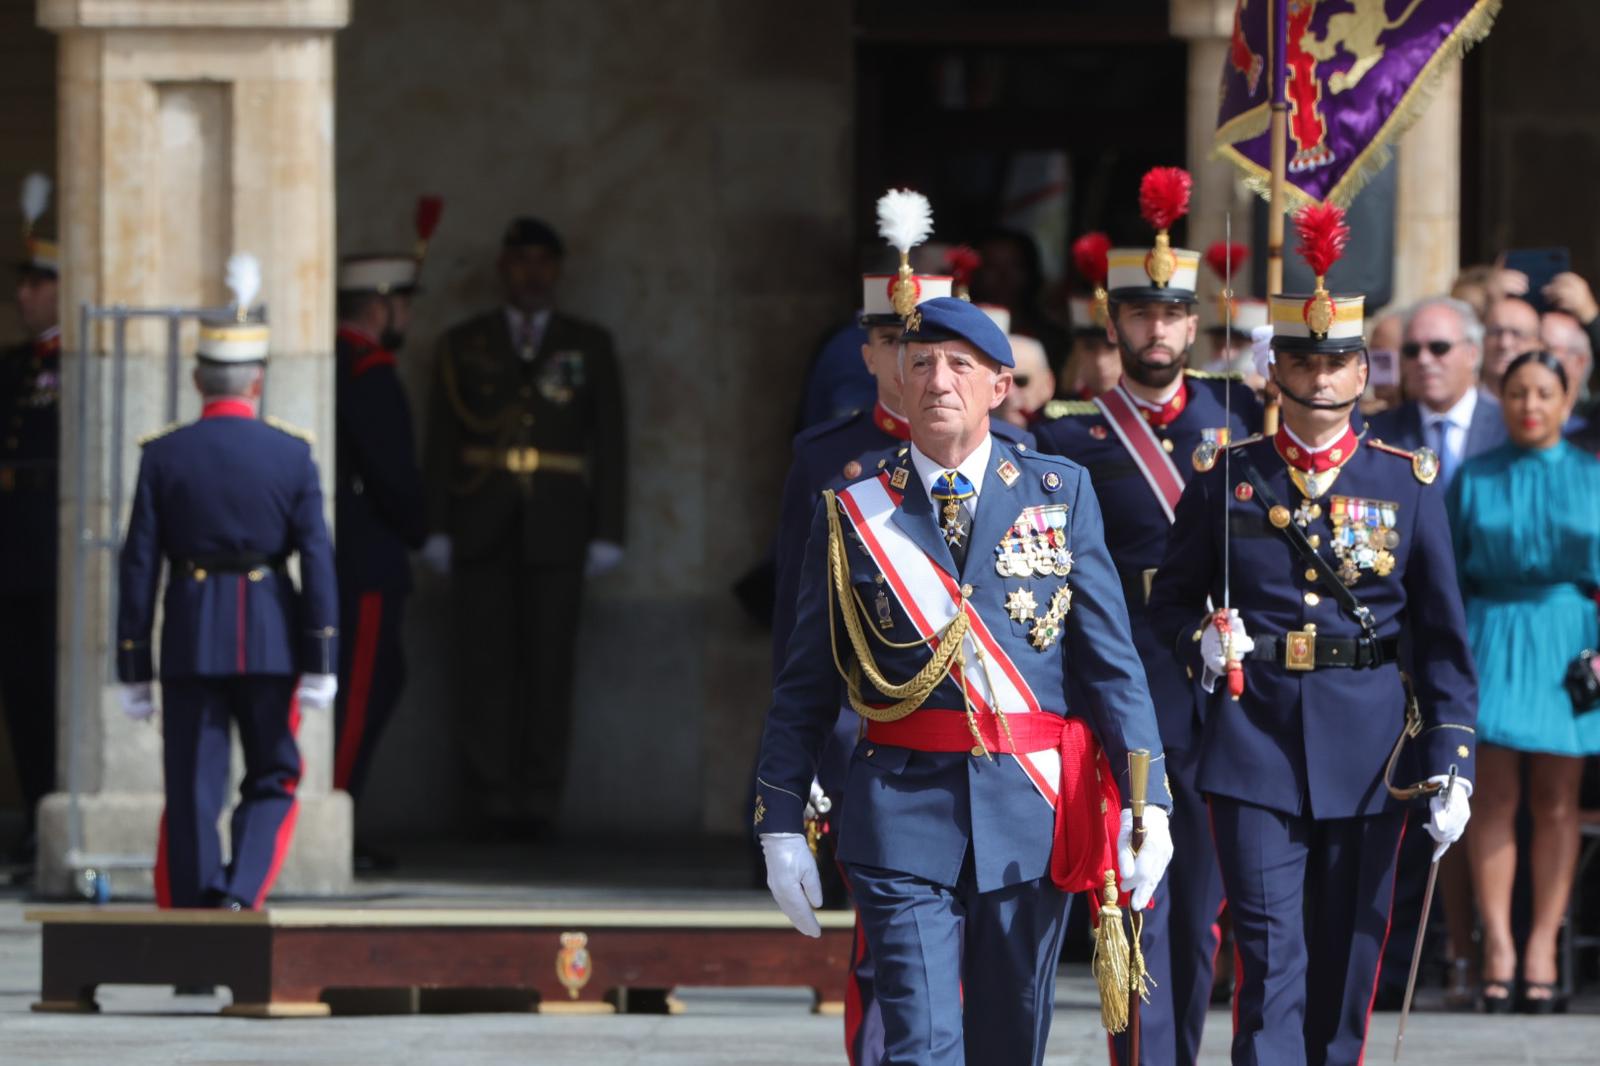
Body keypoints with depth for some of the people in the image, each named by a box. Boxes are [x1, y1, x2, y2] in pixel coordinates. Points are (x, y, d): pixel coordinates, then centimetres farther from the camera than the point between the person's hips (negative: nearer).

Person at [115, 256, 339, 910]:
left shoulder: (163, 456, -1)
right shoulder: (292, 456, -2)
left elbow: (139, 567, -2)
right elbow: (317, 561, -5)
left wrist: (133, 671, 2)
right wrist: (320, 661, -3)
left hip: (191, 638, 0)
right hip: (271, 638, 0)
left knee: (193, 790, 5)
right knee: (273, 782, 10)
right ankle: (241, 894, -10)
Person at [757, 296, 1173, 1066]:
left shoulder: (1061, 495, 5)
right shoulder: (853, 513, 3)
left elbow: (1111, 661, 3)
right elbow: (804, 686, 7)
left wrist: (1146, 802, -5)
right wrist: (782, 825, 4)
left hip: (1031, 817, 2)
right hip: (903, 820, -1)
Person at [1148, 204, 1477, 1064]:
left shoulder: (1406, 483, 4)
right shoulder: (1228, 477, 4)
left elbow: (1442, 637, 3)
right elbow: (1171, 596, 13)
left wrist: (1451, 759, -6)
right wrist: (1201, 641, -10)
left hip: (1368, 752, 1)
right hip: (1256, 742, -1)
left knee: (1346, 963, 8)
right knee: (1271, 959, -9)